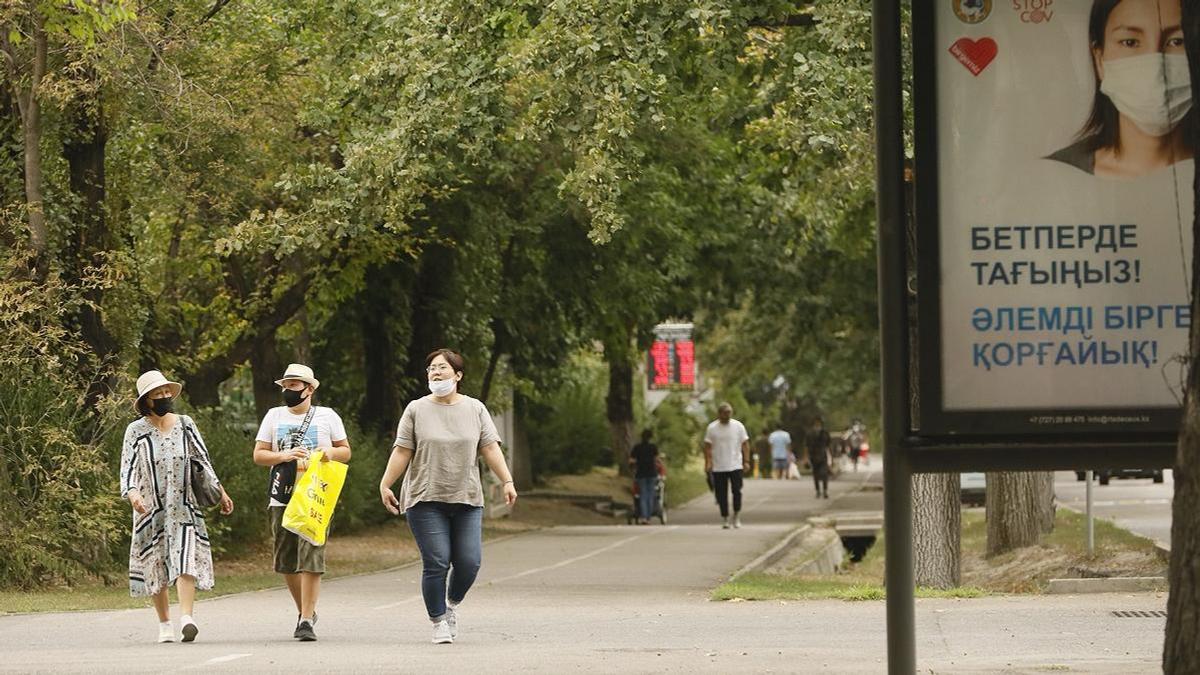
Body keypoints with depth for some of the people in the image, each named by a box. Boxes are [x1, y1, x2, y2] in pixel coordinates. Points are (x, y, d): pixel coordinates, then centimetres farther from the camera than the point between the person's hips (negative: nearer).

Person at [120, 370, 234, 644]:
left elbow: (203, 459, 15)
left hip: (183, 506, 1)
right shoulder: (136, 431, -1)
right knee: (156, 566, 4)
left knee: (185, 560, -16)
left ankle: (187, 618, -28)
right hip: (151, 508, -1)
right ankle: (164, 625, 14)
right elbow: (128, 467, -8)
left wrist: (220, 492, 16)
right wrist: (132, 493, -27)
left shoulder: (185, 424, 7)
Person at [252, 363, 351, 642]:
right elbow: (258, 454, 9)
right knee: (287, 561, 7)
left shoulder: (327, 416, 9)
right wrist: (285, 456, -9)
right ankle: (305, 611, 27)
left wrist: (331, 452, -9)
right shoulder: (274, 416, 12)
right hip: (282, 498, 3)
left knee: (311, 557, -14)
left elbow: (346, 451, 14)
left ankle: (307, 620, -15)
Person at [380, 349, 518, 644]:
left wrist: (507, 481, -5)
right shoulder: (417, 410, 4)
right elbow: (401, 452, 3)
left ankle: (452, 604, 24)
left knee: (469, 561, -4)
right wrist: (385, 485, -3)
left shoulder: (475, 409, 8)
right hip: (426, 500, -2)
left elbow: (490, 448, 4)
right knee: (436, 563, -8)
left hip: (466, 499, 2)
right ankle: (439, 622, 6)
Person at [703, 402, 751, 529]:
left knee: (737, 491, -8)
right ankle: (725, 519, 12)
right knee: (721, 495, 2)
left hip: (735, 466, -1)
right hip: (718, 468, 1)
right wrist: (708, 462, -6)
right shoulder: (712, 428, 2)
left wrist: (746, 461, -3)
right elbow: (707, 447, 4)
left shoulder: (738, 426, 2)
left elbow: (745, 444, 5)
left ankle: (736, 517, 8)